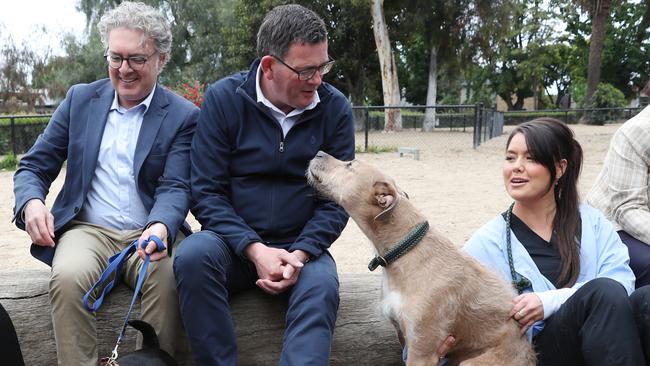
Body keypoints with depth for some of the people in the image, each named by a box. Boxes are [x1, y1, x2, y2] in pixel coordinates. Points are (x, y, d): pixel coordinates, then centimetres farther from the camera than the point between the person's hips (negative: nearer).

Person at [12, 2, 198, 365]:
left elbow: (175, 187, -8)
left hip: (151, 234, -1)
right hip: (87, 230, 2)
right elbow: (34, 166, 12)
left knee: (171, 276, -33)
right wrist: (31, 202, -12)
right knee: (68, 276, -31)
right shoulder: (80, 99, 9)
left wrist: (161, 227, -32)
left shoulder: (184, 116, 1)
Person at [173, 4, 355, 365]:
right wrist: (253, 249, -21)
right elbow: (207, 191, -8)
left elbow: (337, 197, -1)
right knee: (193, 255, -31)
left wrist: (300, 254, -17)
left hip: (300, 247, 1)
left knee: (322, 288, -31)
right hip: (234, 242, 0)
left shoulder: (336, 108, -3)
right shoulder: (223, 98, -7)